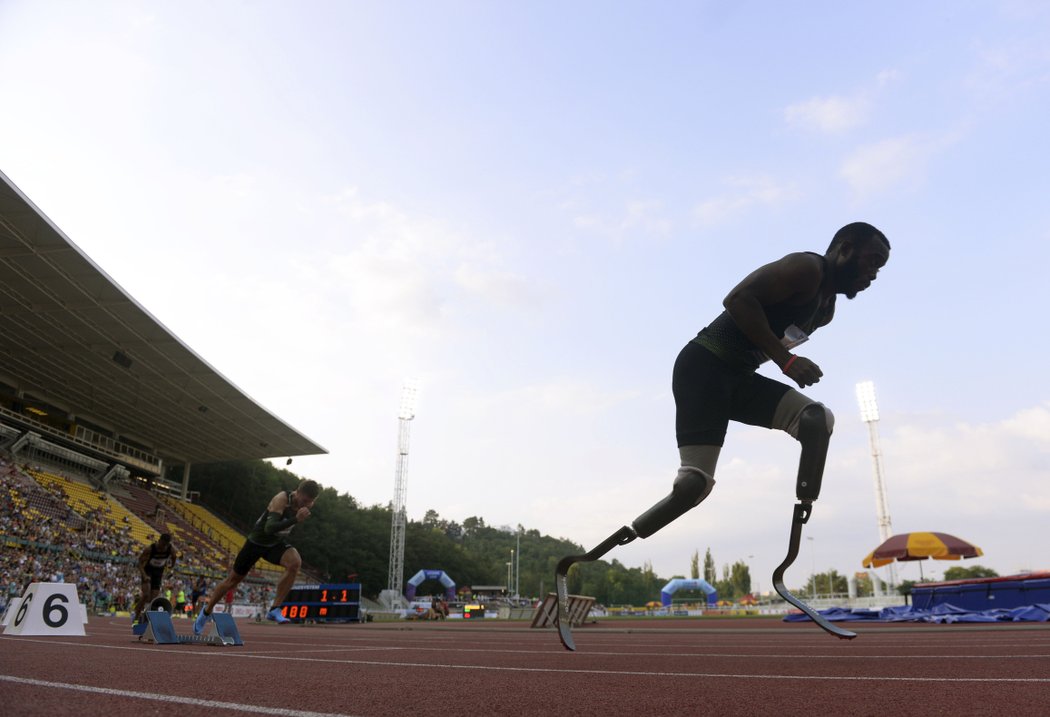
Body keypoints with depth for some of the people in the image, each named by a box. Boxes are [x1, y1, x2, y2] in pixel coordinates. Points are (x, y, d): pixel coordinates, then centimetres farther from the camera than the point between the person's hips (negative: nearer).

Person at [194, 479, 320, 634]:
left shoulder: (304, 503, -9)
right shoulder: (281, 499, -31)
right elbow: (269, 528, -44)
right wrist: (296, 519, -52)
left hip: (277, 544, 4)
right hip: (257, 541, -4)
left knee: (295, 562, -28)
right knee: (233, 580, 12)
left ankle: (275, 610, -20)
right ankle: (207, 610, 40)